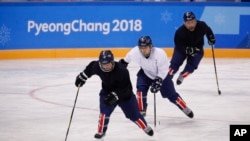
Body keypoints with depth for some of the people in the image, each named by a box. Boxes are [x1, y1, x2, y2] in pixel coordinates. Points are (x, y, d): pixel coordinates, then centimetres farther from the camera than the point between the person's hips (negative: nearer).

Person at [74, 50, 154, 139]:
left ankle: (146, 128, 25)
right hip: (107, 92, 3)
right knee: (104, 111, -14)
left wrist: (114, 96, -41)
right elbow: (90, 68, 3)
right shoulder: (97, 66, -22)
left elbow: (124, 88, -33)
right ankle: (101, 131, 5)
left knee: (134, 114, 3)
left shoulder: (122, 71, -37)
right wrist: (82, 77, 8)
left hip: (124, 94, -3)